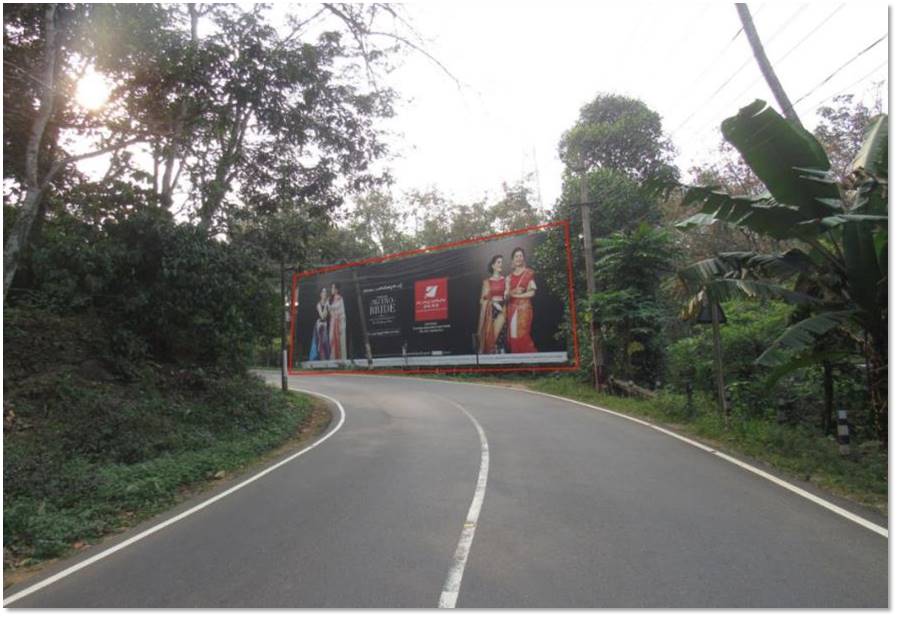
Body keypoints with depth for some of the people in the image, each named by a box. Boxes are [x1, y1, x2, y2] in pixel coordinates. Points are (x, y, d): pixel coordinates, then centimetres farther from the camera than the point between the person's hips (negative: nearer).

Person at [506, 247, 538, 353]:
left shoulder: (529, 273, 1)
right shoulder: (510, 276, 13)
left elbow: (532, 292, -5)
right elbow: (507, 293, 8)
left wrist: (515, 295, -5)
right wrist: (514, 291, -11)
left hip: (524, 307, -4)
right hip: (512, 308, 4)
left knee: (523, 335, -11)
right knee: (513, 335, 1)